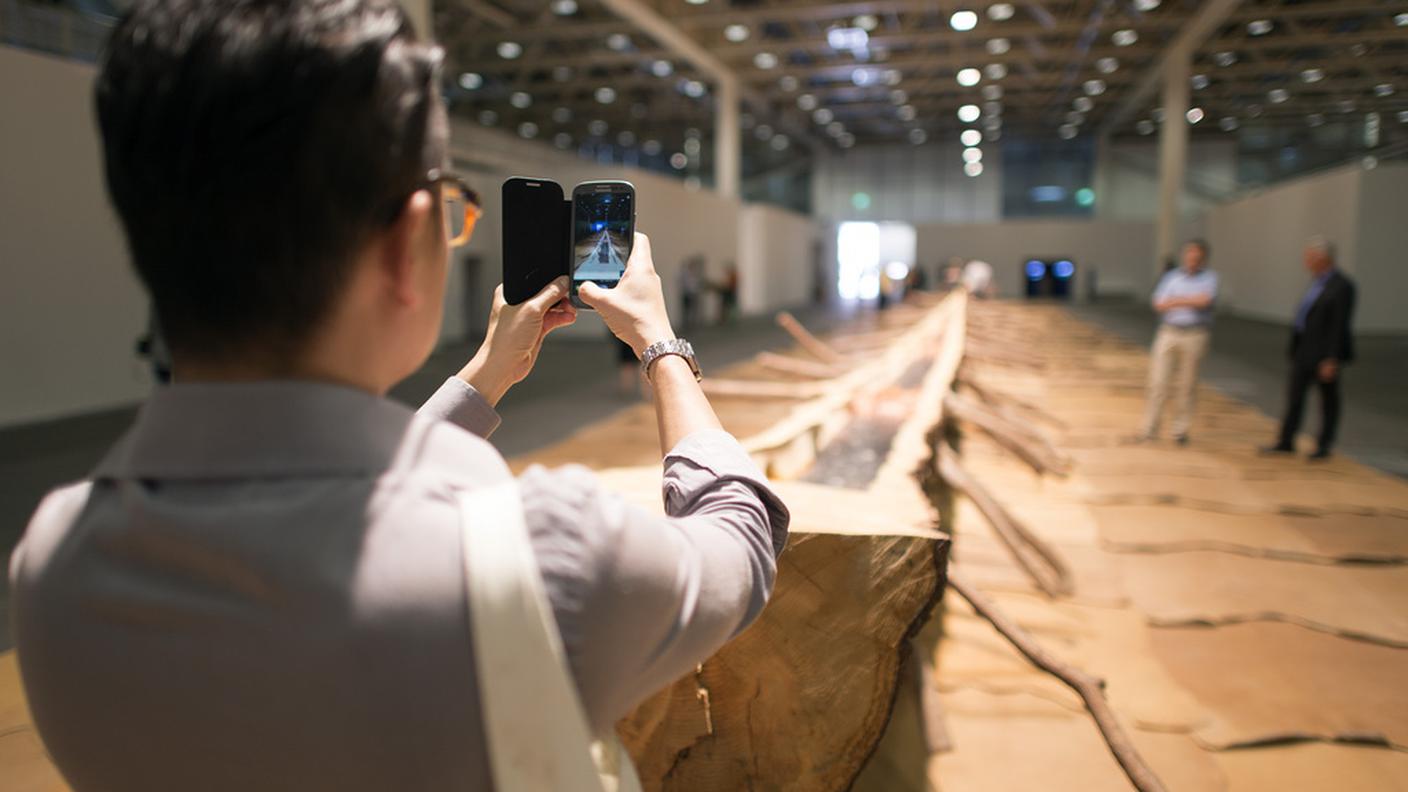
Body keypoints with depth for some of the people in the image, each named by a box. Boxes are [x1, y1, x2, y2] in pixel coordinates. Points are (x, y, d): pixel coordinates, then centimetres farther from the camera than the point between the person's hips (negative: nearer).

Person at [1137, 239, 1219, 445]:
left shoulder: (1209, 278, 3)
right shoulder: (1171, 276, 10)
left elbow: (1204, 300, -16)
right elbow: (1159, 305, -1)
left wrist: (1175, 300, -7)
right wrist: (1190, 302, -8)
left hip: (1194, 335, -2)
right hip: (1168, 333, 2)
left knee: (1186, 385, 2)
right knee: (1158, 382, -2)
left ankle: (1181, 430, 11)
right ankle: (1149, 428, 2)